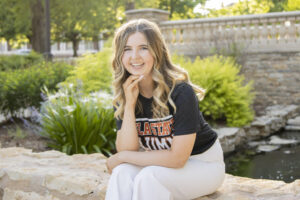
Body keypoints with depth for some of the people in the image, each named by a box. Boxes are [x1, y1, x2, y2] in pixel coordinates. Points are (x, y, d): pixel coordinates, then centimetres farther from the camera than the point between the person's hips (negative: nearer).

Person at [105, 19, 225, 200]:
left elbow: (177, 157, -25)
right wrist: (129, 104, -27)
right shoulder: (125, 93, -8)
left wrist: (122, 157, -18)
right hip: (162, 162, 5)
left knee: (148, 177, -32)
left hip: (203, 164, -4)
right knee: (122, 173, -26)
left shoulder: (181, 92, -26)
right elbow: (126, 149, -15)